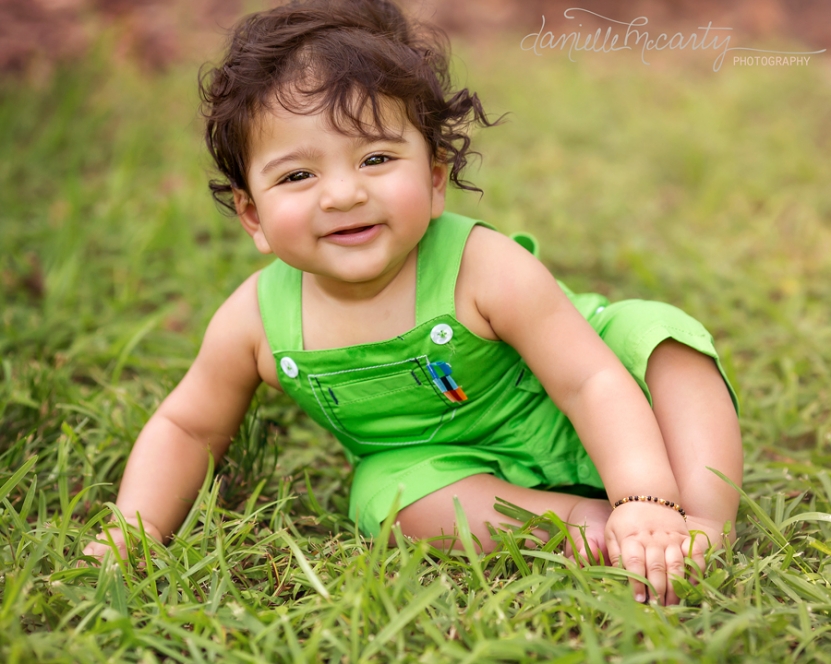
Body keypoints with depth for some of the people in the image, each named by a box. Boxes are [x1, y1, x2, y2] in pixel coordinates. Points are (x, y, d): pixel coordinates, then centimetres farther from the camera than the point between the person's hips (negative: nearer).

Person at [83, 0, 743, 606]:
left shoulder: (487, 269, -31)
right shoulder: (257, 320, -19)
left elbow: (593, 383, -31)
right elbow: (187, 428, -3)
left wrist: (647, 502, -44)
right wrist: (131, 536, -15)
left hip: (572, 434, -2)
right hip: (458, 467, 2)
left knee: (657, 330, -22)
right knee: (392, 484, -30)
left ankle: (705, 522, -28)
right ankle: (583, 528, -26)